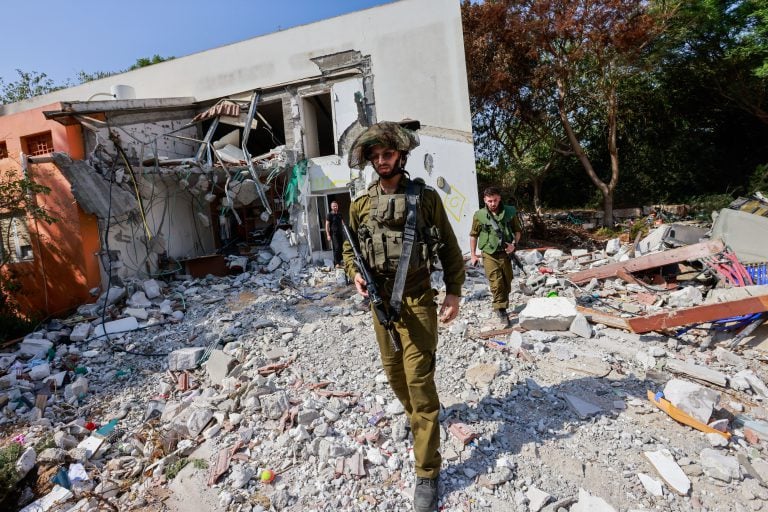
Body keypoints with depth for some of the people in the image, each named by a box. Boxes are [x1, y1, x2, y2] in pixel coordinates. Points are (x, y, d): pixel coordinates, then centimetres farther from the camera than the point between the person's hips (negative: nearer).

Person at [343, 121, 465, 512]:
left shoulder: (425, 196, -3)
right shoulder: (361, 204, 5)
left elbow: (450, 248, 0)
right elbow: (349, 248, 13)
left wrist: (454, 292, -5)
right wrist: (355, 274, -7)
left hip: (417, 299, -4)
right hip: (379, 300, 4)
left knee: (419, 379, -6)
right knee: (393, 371, 17)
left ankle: (427, 473, 8)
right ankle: (417, 417, 47)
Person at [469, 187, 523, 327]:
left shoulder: (510, 212, 0)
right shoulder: (479, 215, -3)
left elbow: (518, 230, 12)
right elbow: (473, 235, 7)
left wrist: (514, 244, -6)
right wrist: (473, 254, 7)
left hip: (505, 253, 2)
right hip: (489, 254, -2)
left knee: (507, 283, 12)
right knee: (496, 283, -13)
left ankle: (500, 308, 33)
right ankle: (501, 310, -1)